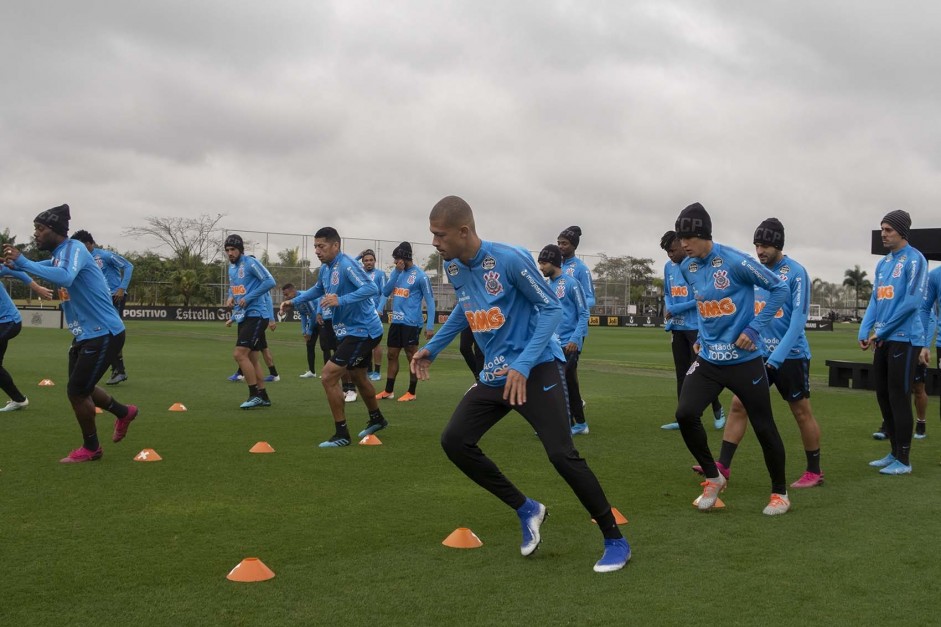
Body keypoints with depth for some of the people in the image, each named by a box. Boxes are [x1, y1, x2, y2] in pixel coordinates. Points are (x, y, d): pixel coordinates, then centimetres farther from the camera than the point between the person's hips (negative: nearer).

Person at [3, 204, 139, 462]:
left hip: (104, 334, -10)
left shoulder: (74, 249, -19)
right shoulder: (58, 256, 12)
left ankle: (91, 448, 15)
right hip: (85, 334, 10)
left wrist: (23, 262, -35)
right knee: (81, 388, 17)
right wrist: (14, 263, -4)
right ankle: (123, 413, 40)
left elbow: (64, 277, -38)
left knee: (77, 390, -4)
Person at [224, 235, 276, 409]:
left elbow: (270, 281, -19)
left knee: (239, 354, -16)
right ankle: (263, 397, 20)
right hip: (242, 316, 9)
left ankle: (255, 395, -6)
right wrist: (230, 297, 5)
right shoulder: (231, 267, 14)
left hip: (256, 315, -9)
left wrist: (248, 298, -19)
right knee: (251, 357, 12)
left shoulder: (250, 263, -12)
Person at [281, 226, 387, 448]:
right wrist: (294, 301, 19)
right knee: (357, 377, 26)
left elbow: (371, 288, -34)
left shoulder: (346, 265, -22)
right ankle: (376, 419, 49)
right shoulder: (325, 268, 7)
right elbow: (318, 289, 28)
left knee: (328, 376, -13)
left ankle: (342, 434, -3)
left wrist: (341, 300, -43)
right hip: (353, 330, 10)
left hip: (362, 331, -10)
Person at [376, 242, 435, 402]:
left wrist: (430, 326, -15)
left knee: (412, 357, 0)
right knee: (391, 355, 11)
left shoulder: (420, 276, -10)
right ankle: (388, 390, 21)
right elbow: (385, 292, 3)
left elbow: (430, 301, -9)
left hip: (411, 323, -7)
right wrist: (397, 272, -7)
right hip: (395, 321, 7)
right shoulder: (396, 272, 11)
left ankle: (411, 393, 8)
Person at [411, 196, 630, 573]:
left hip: (536, 369, -8)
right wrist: (432, 348, 16)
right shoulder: (453, 267, 1)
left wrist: (523, 365, -25)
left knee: (561, 454, -15)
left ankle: (615, 541, 2)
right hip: (494, 374, 8)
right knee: (454, 441, 0)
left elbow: (552, 308, -16)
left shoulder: (511, 259, -21)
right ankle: (526, 509, 14)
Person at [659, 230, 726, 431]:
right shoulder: (669, 267, 9)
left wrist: (675, 309, -14)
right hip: (678, 328, 7)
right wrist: (668, 309, -2)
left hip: (697, 328, -7)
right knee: (682, 373, 10)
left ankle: (717, 410, 17)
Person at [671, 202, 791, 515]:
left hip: (743, 359, -5)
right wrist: (703, 335, 12)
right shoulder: (687, 267, 1)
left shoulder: (735, 262, -18)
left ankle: (780, 492, 25)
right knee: (685, 414, -11)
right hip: (708, 358, 5)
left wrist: (755, 328, -15)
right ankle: (713, 478, 12)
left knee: (764, 427, 4)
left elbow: (779, 288, -11)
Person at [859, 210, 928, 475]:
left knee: (899, 398, -4)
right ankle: (895, 453, 23)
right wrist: (864, 331, 0)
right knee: (883, 396, 11)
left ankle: (903, 460, 5)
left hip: (904, 338, -8)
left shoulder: (914, 259, -9)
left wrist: (881, 332, -14)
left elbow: (912, 301, -16)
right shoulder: (883, 263, 15)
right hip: (883, 341, 8)